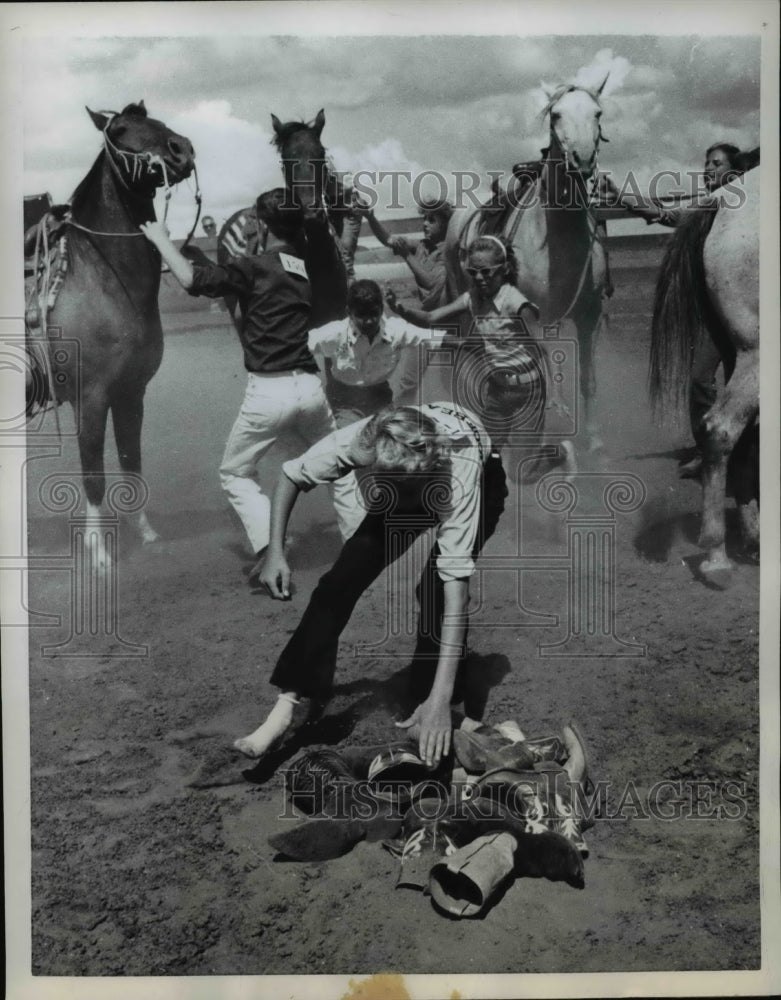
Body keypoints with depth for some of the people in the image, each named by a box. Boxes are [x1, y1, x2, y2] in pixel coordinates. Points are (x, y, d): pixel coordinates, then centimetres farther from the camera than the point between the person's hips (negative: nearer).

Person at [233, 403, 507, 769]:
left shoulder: (459, 473, -45)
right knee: (341, 580, -13)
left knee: (437, 589, -26)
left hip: (481, 484, -3)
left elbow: (456, 583, -47)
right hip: (405, 491, 3)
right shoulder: (355, 441, -37)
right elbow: (292, 475, -15)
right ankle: (284, 708, -8)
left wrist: (441, 697, -49)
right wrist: (275, 552, -26)